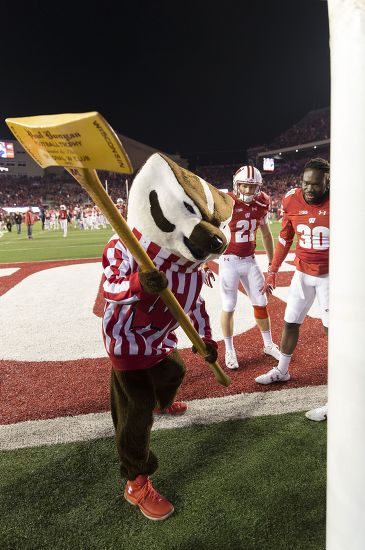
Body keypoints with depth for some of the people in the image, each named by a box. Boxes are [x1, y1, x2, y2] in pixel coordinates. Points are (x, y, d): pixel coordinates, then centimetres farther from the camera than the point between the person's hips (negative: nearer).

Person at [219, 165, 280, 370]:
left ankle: (269, 345, 31)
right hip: (229, 261, -5)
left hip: (250, 260, 5)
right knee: (229, 307, 5)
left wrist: (273, 263, 14)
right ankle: (230, 351, 22)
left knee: (261, 303, 12)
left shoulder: (261, 205, 0)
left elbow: (267, 234, 12)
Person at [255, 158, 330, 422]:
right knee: (290, 323, 15)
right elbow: (285, 239, 6)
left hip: (331, 275, -4)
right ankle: (282, 371, 39)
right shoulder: (292, 202, -7)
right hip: (303, 273, 4)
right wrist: (272, 273, 8)